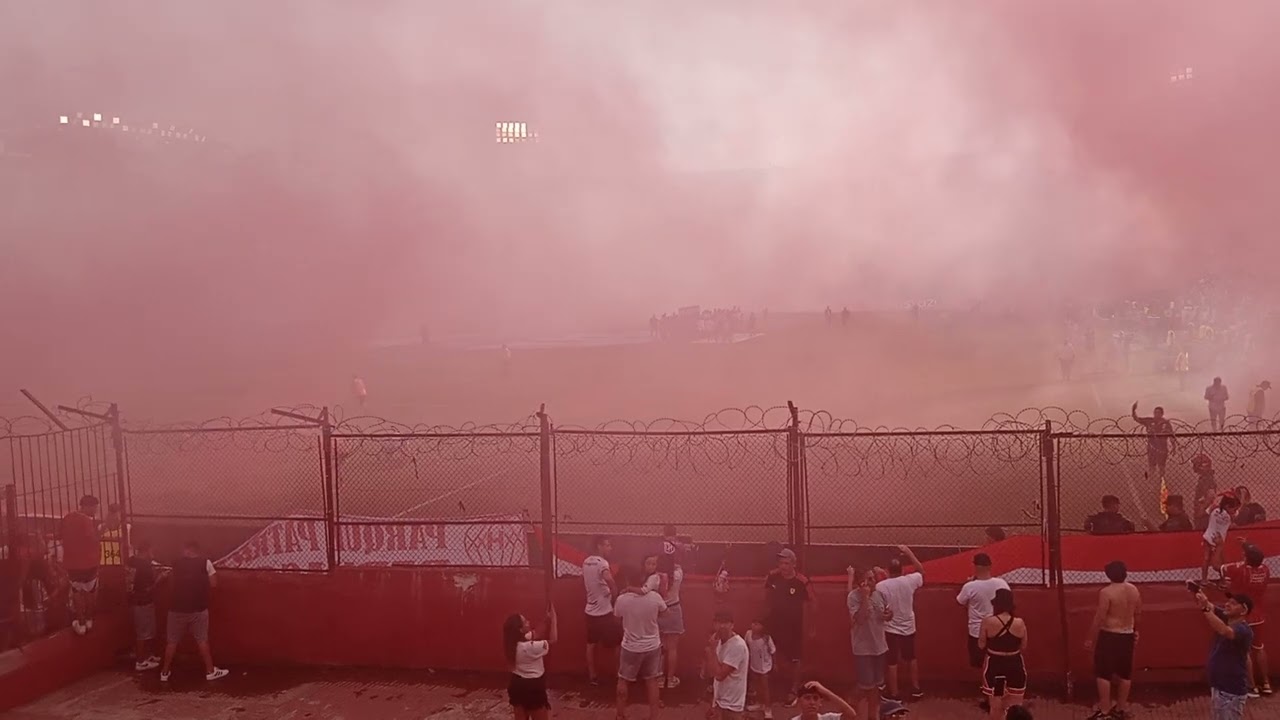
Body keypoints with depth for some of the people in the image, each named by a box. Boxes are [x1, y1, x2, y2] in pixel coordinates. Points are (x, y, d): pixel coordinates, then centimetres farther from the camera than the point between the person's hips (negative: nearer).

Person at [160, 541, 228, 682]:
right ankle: (210, 671, 13)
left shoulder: (177, 564, 5)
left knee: (172, 641, 13)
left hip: (177, 609, 2)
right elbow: (213, 584, -3)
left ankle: (165, 672, 20)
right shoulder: (205, 562, -4)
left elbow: (175, 583, 16)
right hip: (198, 609, -2)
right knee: (202, 640, 7)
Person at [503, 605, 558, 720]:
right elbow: (553, 640, -16)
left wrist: (548, 620, 0)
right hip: (533, 687, -8)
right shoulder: (530, 647, -29)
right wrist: (553, 619, -9)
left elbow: (538, 636, 9)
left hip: (517, 685, 8)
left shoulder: (513, 644, -3)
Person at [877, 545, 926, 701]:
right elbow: (921, 571, 10)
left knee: (891, 662, 7)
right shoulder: (909, 580, -11)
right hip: (908, 627, 3)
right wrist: (908, 552, 10)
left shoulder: (880, 586, -18)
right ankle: (916, 688, 31)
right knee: (911, 658, 22)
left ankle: (894, 694, 14)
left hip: (890, 629, -3)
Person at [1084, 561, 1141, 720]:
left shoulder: (1106, 592, -19)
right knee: (1125, 673, 15)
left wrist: (1090, 638, -9)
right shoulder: (1134, 590, 1)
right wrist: (1135, 630, 31)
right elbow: (1138, 612, 14)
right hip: (1127, 635, 7)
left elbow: (1099, 618, -18)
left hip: (1109, 635, -7)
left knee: (1103, 673, 1)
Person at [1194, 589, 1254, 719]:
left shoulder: (1243, 630, -22)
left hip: (1232, 691, -9)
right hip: (1217, 686, 9)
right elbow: (1211, 607, -11)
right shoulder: (1225, 618, 3)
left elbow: (1223, 631, -42)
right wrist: (1197, 592, -33)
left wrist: (1205, 608, -49)